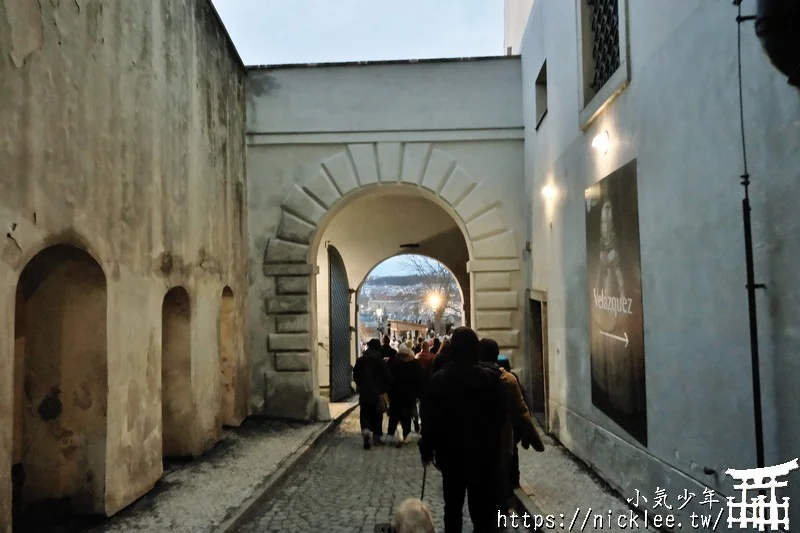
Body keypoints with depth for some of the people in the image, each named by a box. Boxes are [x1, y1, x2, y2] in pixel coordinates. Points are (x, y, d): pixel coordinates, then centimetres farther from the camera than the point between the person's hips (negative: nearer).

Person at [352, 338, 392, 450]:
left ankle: (365, 430, -19)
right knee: (376, 415, 11)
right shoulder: (380, 361, -10)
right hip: (377, 393, -2)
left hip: (364, 392, 2)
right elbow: (387, 377, -11)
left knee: (365, 414, 8)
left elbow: (355, 376, 8)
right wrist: (384, 389, 5)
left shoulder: (360, 360, 0)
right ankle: (376, 437, 16)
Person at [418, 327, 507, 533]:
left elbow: (429, 418, -3)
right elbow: (501, 415, -5)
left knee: (453, 504, 18)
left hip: (450, 451, 2)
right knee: (483, 506, 5)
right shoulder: (490, 378, -12)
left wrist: (427, 449, 7)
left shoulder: (438, 379, -7)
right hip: (484, 452, -2)